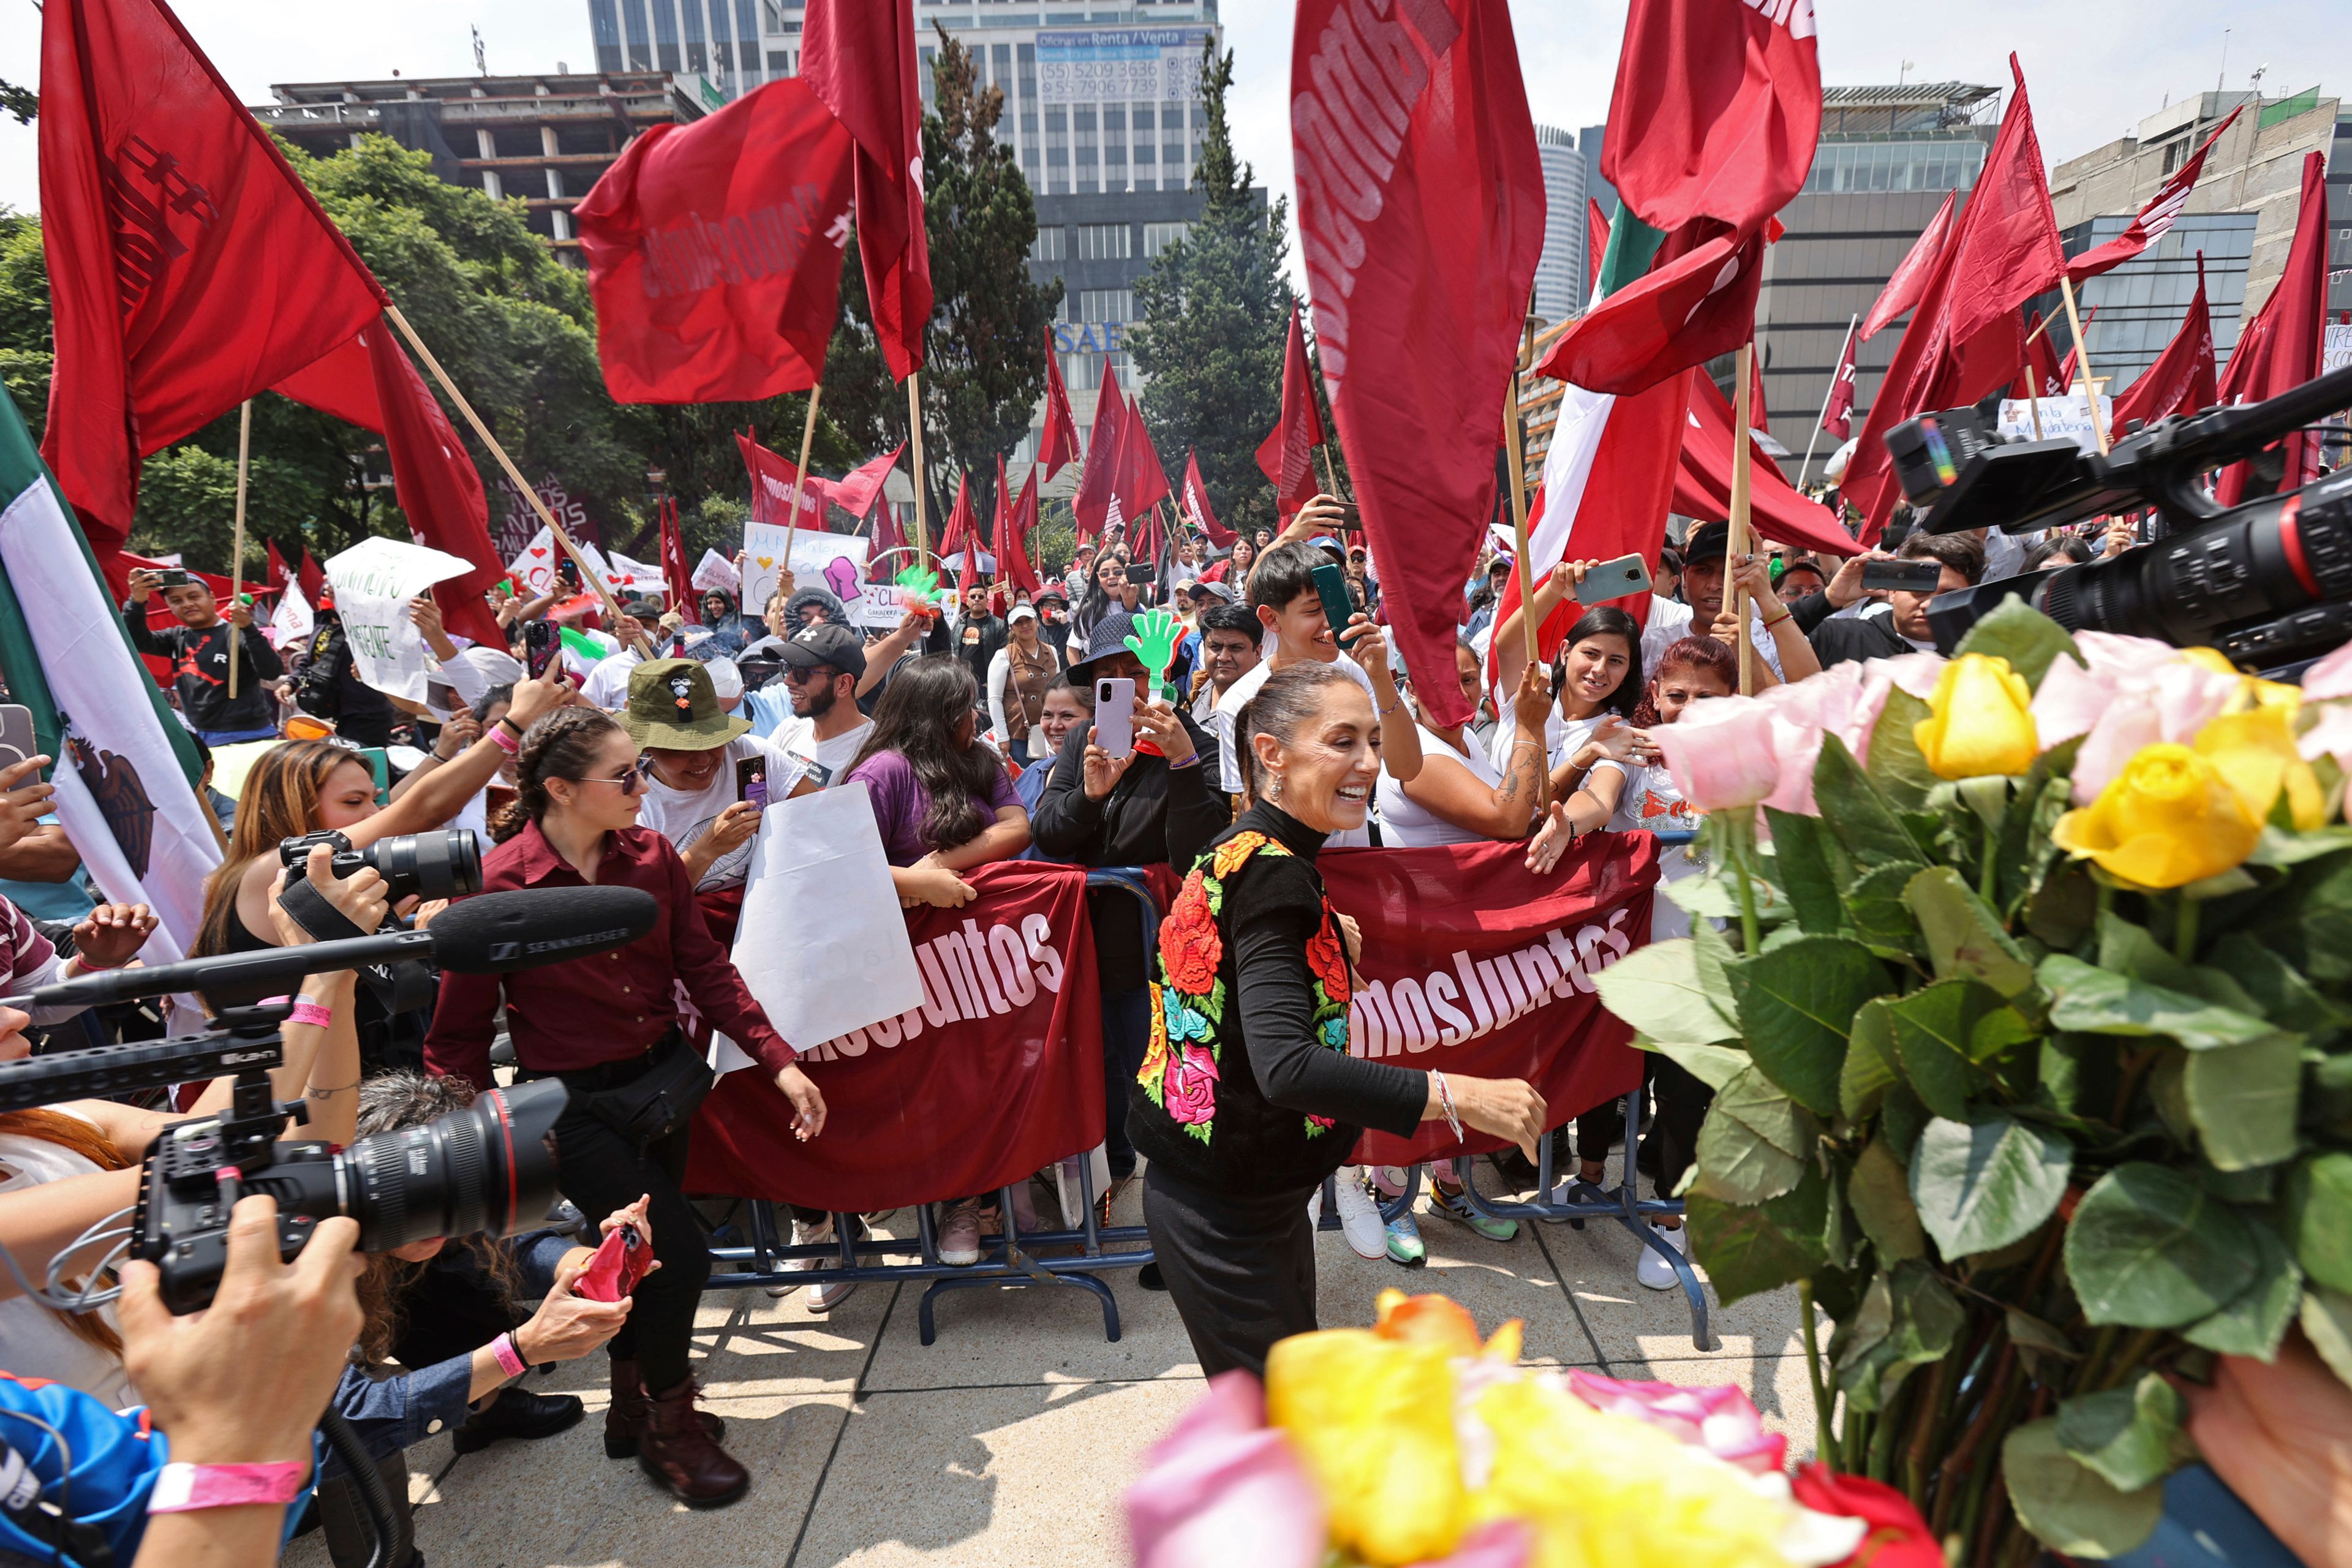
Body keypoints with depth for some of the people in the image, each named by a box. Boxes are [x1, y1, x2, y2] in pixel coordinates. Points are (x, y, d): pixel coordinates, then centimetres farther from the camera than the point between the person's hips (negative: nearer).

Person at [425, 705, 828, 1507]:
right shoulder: (497, 885, -18)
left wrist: (780, 1061, -9)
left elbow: (706, 969, -1)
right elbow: (458, 1034, -9)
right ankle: (668, 1427, 20)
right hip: (576, 1107, -5)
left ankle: (633, 1406, 47)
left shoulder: (652, 856, -4)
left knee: (641, 1251, 20)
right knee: (681, 1252, -9)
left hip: (662, 1078, 5)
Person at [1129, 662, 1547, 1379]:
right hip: (1226, 1213, -10)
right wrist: (1455, 1095, -38)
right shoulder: (1274, 872, -25)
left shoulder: (1241, 851, 5)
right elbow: (1286, 1065, -37)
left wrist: (1329, 946, 10)